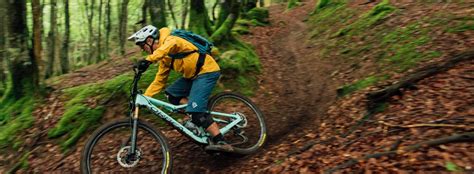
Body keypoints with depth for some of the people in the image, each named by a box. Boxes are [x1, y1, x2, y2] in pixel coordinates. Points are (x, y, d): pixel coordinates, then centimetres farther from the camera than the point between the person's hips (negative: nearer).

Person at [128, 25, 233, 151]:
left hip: (207, 71, -10)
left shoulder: (169, 40, -10)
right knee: (171, 94, 6)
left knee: (195, 110, -18)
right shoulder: (164, 58, 17)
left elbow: (171, 45, -36)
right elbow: (159, 81, 18)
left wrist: (148, 60, -46)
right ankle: (203, 116, 2)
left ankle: (220, 142, -14)